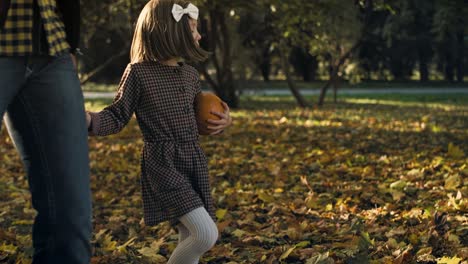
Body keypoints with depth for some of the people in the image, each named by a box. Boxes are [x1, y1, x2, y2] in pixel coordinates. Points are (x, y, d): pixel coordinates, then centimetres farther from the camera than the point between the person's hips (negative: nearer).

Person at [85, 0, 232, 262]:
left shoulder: (191, 75, 11)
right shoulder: (138, 72, -8)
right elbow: (118, 117, -5)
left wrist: (225, 121, 5)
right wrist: (88, 119, -24)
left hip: (194, 164, 7)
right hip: (163, 164, -7)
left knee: (190, 238, 7)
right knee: (206, 234, -19)